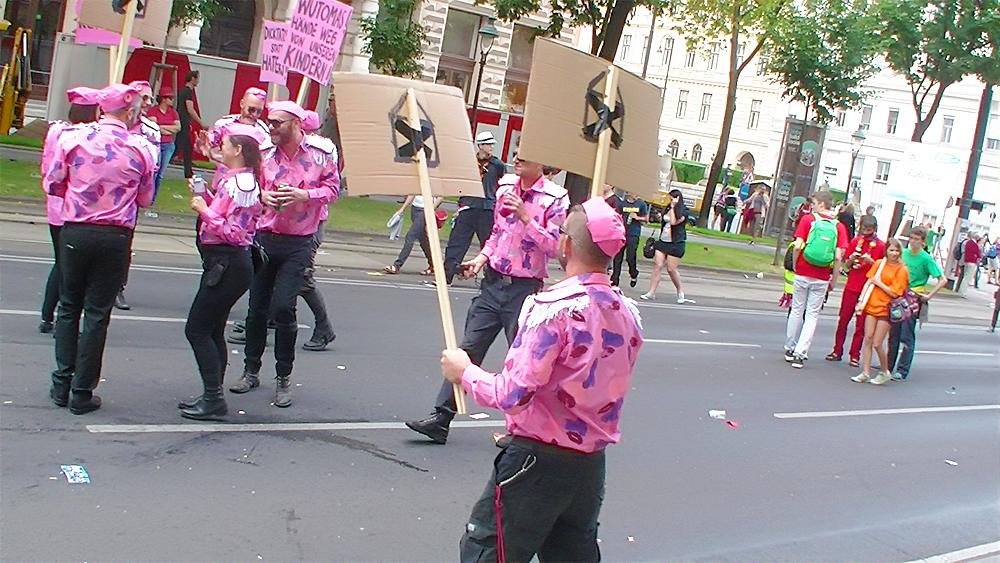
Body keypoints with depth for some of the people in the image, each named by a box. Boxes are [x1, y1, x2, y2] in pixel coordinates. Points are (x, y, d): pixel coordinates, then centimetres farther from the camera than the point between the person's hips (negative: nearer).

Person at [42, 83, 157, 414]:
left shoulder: (72, 137, -5)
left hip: (75, 232, 1)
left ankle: (62, 386, 18)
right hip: (115, 237, -1)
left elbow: (51, 184, 2)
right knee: (97, 314, 5)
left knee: (69, 307, 15)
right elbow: (145, 200, 3)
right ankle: (82, 393, 10)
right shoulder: (141, 149, -7)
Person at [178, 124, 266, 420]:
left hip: (228, 265, -10)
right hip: (223, 262, 10)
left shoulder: (241, 184, -18)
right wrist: (204, 195, 6)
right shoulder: (234, 180, 12)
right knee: (212, 331, 14)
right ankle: (212, 396, 21)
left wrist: (204, 210, -18)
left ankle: (213, 398, 0)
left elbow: (234, 232, -21)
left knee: (197, 329, -5)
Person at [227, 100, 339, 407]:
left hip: (300, 243, -3)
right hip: (264, 237, 3)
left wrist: (304, 195, -17)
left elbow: (333, 188, -1)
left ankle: (283, 378, 7)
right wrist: (263, 195, -11)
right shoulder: (264, 151, 1)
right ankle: (251, 371, 26)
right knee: (257, 307, 9)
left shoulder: (321, 151, -6)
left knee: (283, 307, -9)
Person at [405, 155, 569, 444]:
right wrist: (482, 258, 6)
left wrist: (525, 217, -23)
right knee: (468, 348, 2)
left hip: (525, 287, -5)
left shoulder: (556, 198, -8)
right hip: (493, 281, 5)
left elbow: (554, 246, -15)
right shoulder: (506, 185, 9)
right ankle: (440, 418, 3)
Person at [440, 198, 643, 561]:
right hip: (592, 464, 7)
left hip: (537, 461, -7)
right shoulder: (628, 313, 1)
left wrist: (464, 372, -5)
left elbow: (512, 396, -22)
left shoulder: (554, 308, -21)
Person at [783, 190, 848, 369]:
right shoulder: (839, 226, 0)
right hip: (822, 278, 1)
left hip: (803, 274, -1)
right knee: (812, 315, 7)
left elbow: (798, 246, -12)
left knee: (797, 311, 13)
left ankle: (790, 349, 22)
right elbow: (838, 257, -6)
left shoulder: (808, 219, -4)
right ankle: (800, 353, 1)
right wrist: (834, 279, 5)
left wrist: (795, 265, 3)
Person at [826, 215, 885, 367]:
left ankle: (855, 356, 6)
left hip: (868, 290, -3)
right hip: (851, 287, 3)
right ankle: (837, 351, 13)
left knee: (861, 324, 1)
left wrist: (871, 261, -16)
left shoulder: (881, 246, -2)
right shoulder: (855, 241, 7)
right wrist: (851, 260, -10)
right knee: (843, 320, 5)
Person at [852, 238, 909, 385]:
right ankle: (866, 373, 7)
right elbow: (868, 282, 8)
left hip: (886, 309, -5)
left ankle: (885, 373, 15)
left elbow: (894, 293, -12)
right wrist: (861, 301, 1)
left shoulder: (901, 269, -6)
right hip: (872, 306, 5)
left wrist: (879, 282, -10)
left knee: (877, 344, -5)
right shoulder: (879, 263, 8)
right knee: (868, 340, 2)